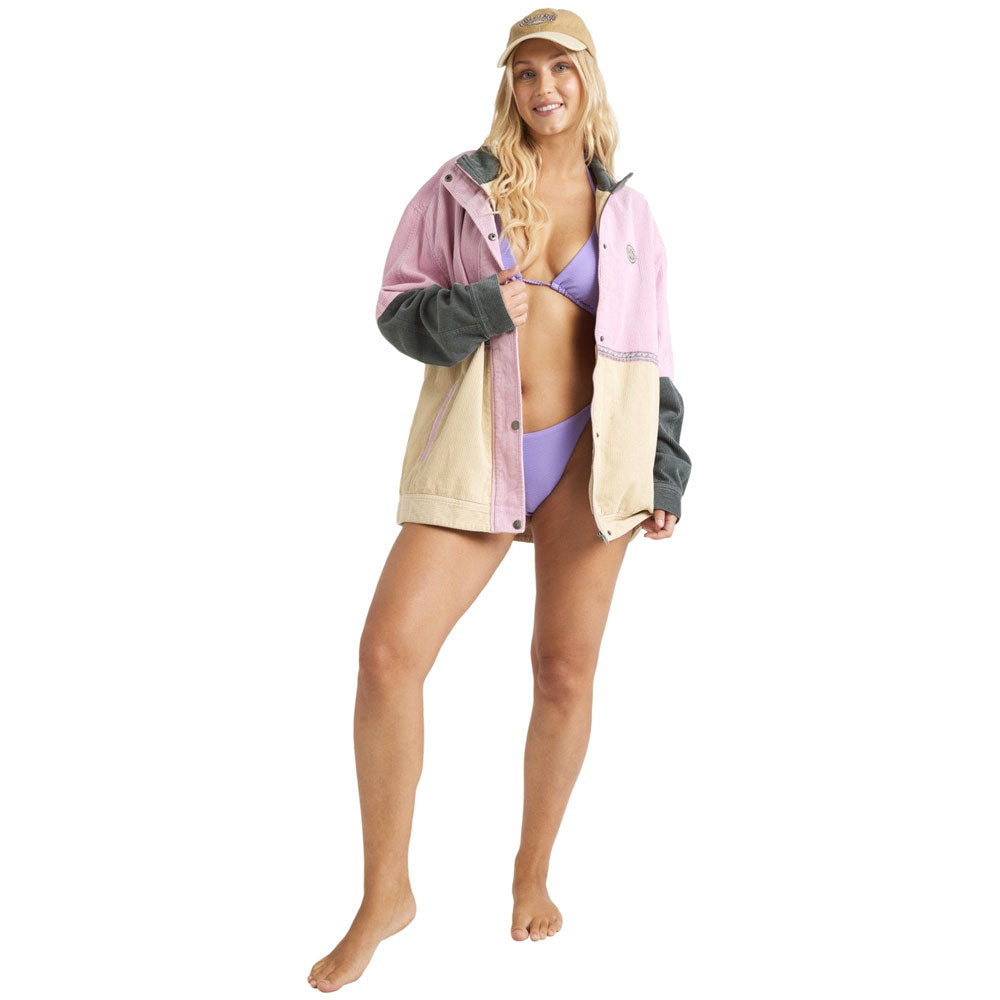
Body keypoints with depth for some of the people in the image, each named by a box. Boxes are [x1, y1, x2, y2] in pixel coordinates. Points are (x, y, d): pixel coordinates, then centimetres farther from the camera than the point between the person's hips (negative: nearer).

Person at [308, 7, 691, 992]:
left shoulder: (625, 214, 9)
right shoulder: (458, 188, 4)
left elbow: (649, 353, 12)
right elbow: (398, 307, 4)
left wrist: (665, 474, 5)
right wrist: (475, 310, -16)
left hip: (588, 455, 1)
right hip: (475, 455, -1)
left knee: (565, 672, 4)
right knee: (387, 650, -12)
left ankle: (533, 870, 27)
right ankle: (385, 892, 4)